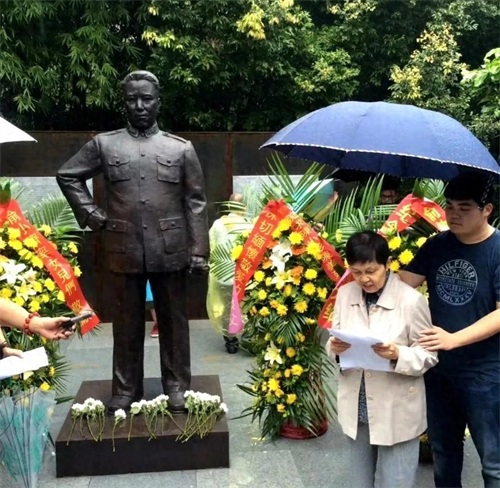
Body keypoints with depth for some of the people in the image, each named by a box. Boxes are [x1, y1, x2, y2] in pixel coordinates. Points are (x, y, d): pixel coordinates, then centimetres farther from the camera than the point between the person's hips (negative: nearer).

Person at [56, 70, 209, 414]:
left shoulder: (182, 148, 4)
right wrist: (93, 215, 5)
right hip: (123, 251, 1)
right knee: (126, 324, 10)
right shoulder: (104, 144, 7)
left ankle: (177, 387, 22)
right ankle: (126, 390, 23)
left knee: (174, 322, 8)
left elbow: (196, 202, 2)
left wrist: (199, 251, -4)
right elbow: (68, 176, 16)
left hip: (171, 251, 0)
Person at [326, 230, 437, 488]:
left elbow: (429, 354, -10)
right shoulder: (345, 294, -1)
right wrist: (334, 347, -17)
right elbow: (335, 338, 7)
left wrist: (398, 355, -29)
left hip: (397, 413, -4)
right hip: (356, 408, 4)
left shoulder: (411, 300, -15)